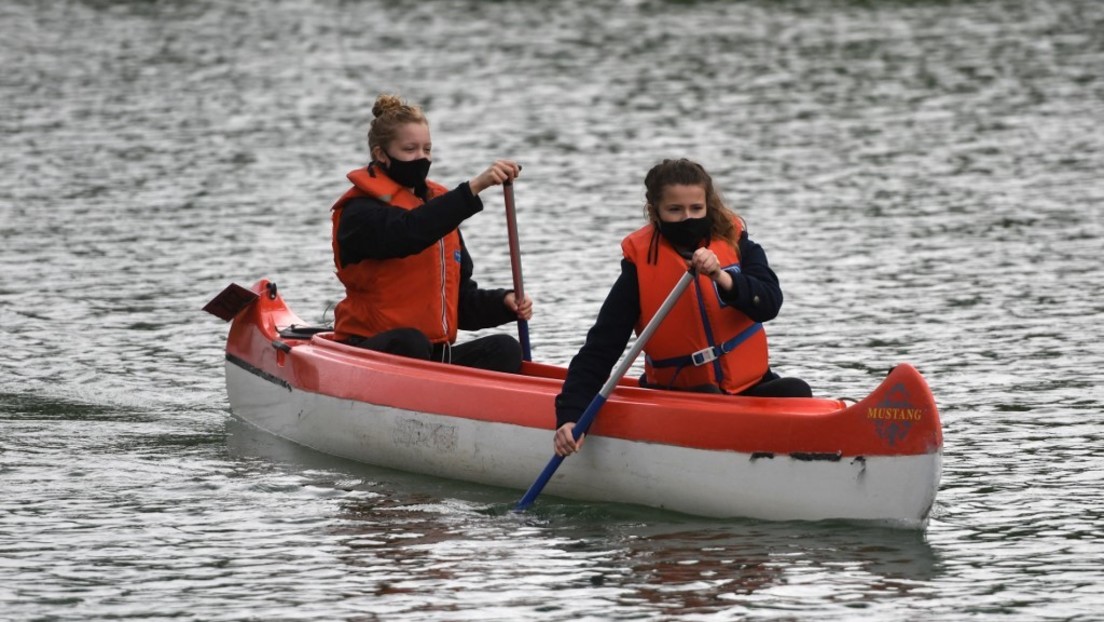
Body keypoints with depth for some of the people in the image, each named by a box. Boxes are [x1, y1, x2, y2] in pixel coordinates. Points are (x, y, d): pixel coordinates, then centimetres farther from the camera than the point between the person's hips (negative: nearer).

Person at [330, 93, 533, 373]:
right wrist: (474, 187, -36)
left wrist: (502, 303, -1)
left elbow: (461, 300, 21)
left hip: (434, 351, 7)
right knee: (410, 343, -38)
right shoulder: (360, 213, -6)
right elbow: (409, 233, -29)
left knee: (504, 349, -17)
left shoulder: (436, 206, 19)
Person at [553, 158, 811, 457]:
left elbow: (769, 303, -15)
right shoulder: (640, 266, -6)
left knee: (794, 393, -27)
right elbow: (599, 349, -9)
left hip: (749, 385, 2)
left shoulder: (735, 244, 1)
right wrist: (570, 415, -22)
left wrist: (722, 278, -35)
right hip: (677, 393, -2)